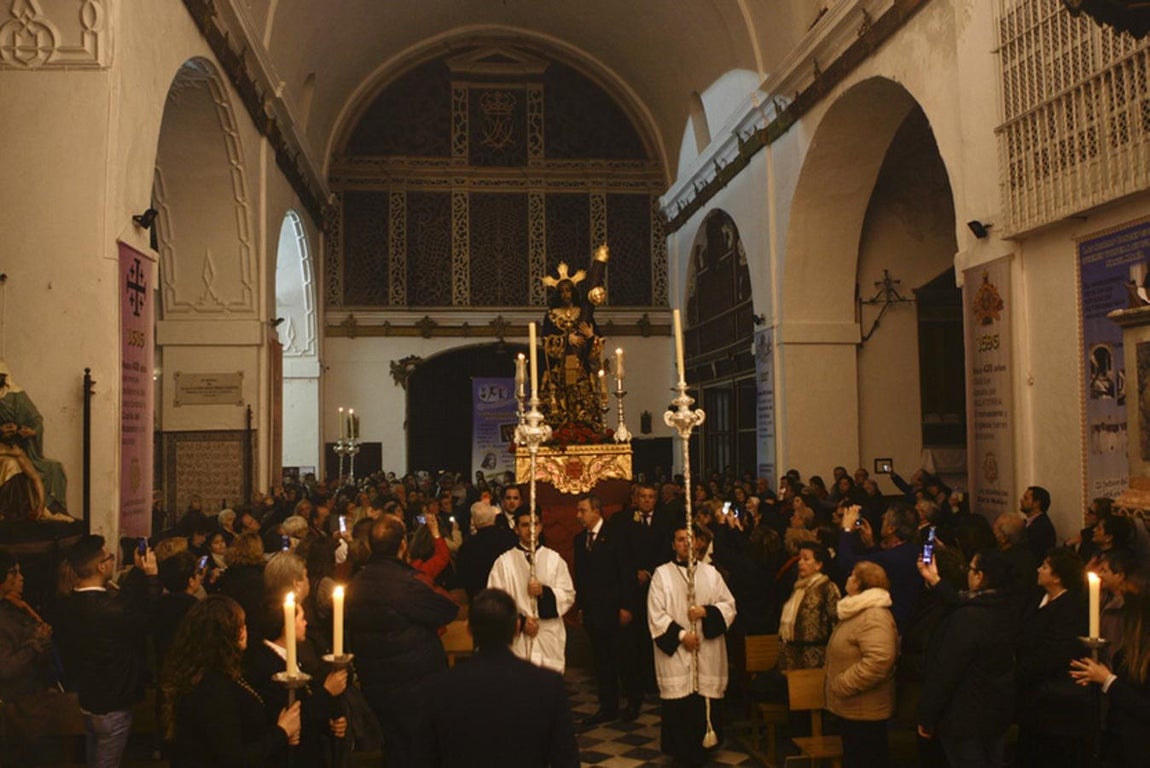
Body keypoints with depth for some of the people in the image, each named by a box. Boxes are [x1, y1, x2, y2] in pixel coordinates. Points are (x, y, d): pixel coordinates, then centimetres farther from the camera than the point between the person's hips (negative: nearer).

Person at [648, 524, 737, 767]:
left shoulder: (710, 573, 10)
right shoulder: (662, 574, 1)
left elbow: (729, 606, 6)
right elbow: (656, 614, -5)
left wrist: (706, 612, -12)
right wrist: (680, 635, -14)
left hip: (707, 654, 2)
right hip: (675, 652, -2)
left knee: (705, 704, 2)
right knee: (678, 705, -3)